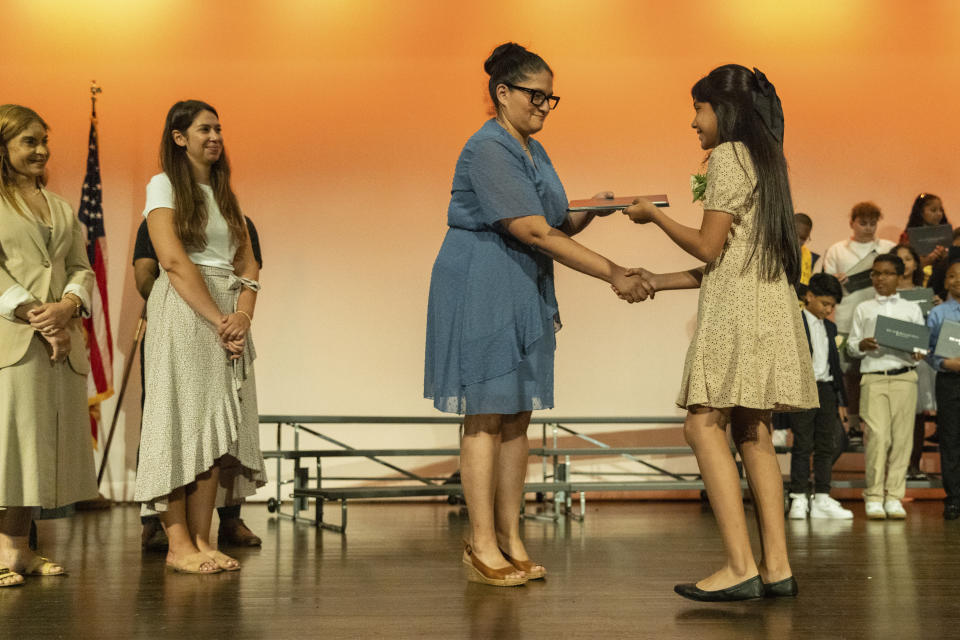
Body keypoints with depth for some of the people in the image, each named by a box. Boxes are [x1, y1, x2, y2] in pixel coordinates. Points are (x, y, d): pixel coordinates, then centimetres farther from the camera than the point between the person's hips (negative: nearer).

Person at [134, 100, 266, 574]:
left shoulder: (224, 192, 19)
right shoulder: (164, 185, 0)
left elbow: (247, 264, 12)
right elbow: (175, 260, -12)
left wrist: (243, 315, -6)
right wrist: (219, 319, -16)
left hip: (229, 317, 6)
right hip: (184, 313, -6)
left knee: (218, 426, 2)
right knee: (183, 420, -7)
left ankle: (202, 540, 5)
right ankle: (179, 544, -4)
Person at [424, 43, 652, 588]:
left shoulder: (535, 152, 15)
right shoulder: (488, 150, -15)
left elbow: (560, 225, 15)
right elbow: (534, 232, -23)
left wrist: (592, 210, -7)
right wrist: (613, 273, -24)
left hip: (526, 293, 9)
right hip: (481, 291, -9)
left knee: (517, 417, 8)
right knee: (485, 415, -5)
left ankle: (511, 537, 14)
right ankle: (482, 544, 1)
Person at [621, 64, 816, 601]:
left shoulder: (728, 155, -6)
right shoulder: (764, 159, 23)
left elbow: (709, 247, -11)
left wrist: (653, 214, 3)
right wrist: (657, 282, 20)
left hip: (739, 309, -10)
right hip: (768, 303, 10)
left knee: (705, 425, -12)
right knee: (753, 433, 7)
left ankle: (741, 567, -18)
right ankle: (777, 566, 4)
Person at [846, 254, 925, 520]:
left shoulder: (912, 309, 16)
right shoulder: (863, 309, 15)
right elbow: (850, 344, 12)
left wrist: (918, 354, -8)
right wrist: (862, 345, -10)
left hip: (904, 376, 1)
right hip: (873, 377, -1)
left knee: (901, 437, -3)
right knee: (878, 435, -11)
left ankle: (894, 496, 4)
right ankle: (873, 496, -4)